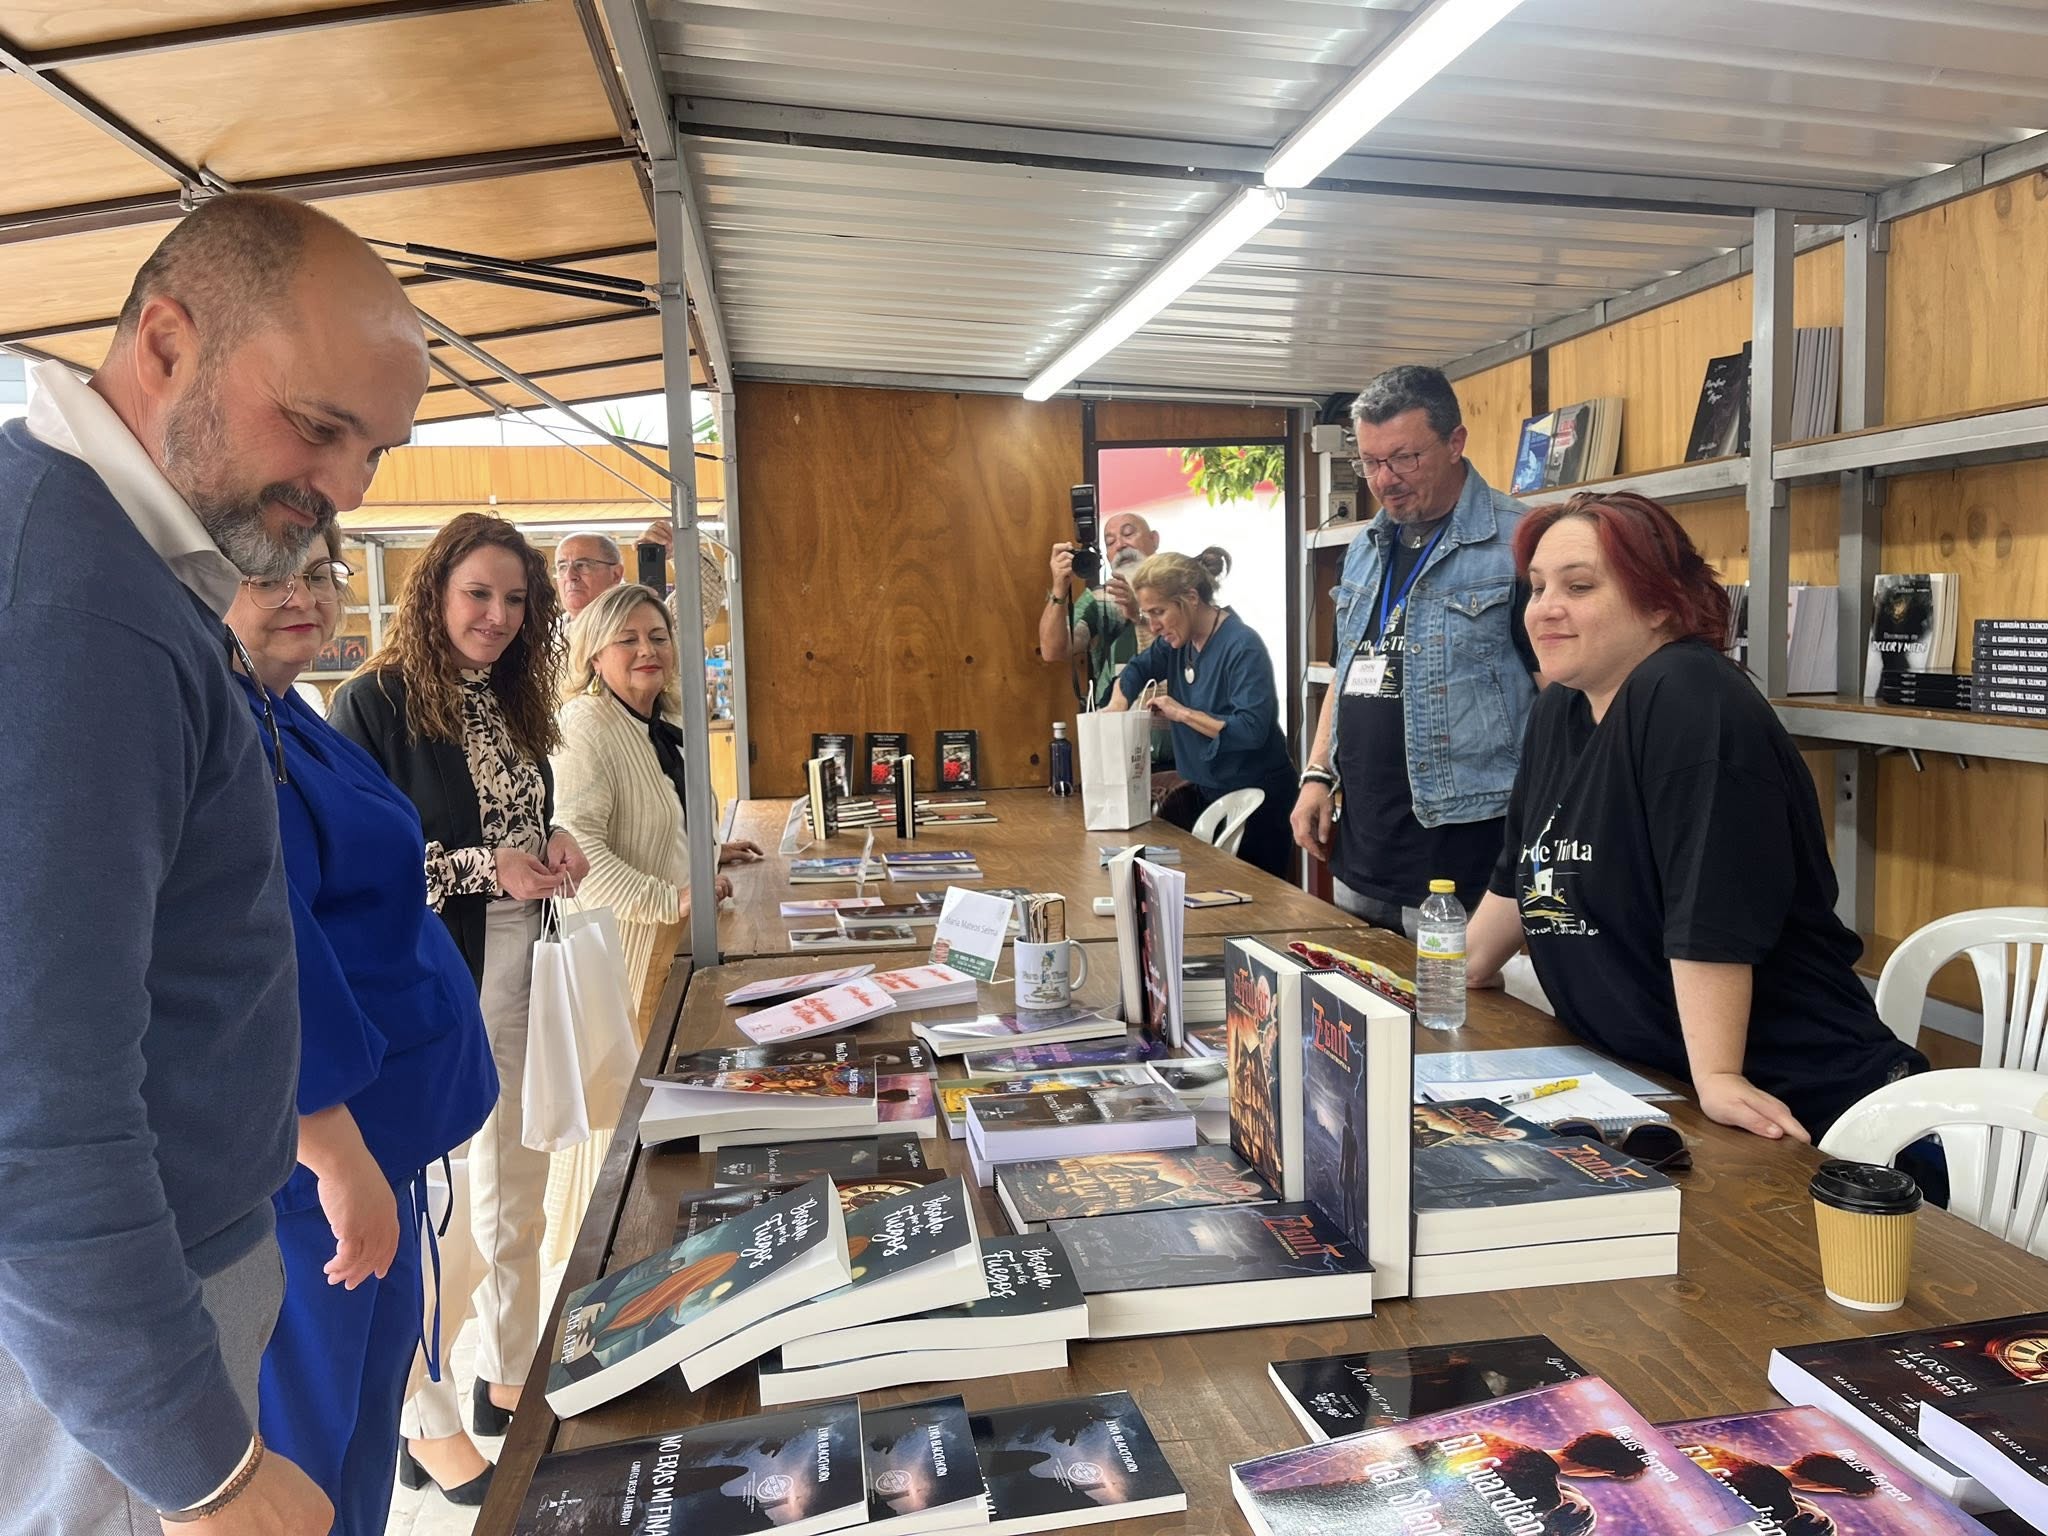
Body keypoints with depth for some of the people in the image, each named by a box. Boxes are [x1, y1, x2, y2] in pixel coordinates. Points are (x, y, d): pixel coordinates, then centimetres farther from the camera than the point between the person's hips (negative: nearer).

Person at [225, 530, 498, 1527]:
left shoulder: (287, 717, 11)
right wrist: (332, 1147, -24)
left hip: (363, 1122, 10)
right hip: (293, 1145, -10)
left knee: (374, 1367, 22)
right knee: (305, 1414, 7)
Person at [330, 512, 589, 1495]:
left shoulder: (513, 706, 10)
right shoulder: (374, 704, -11)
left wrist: (555, 848, -2)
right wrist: (487, 867, -21)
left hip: (522, 980, 7)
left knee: (518, 1198, 16)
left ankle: (510, 1378, 34)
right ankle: (427, 1421, 21)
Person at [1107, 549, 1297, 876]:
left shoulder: (1243, 646, -21)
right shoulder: (1179, 639, 2)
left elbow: (1252, 729, -29)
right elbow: (1138, 669, 15)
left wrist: (1181, 713, -24)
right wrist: (1116, 708, -4)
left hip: (1257, 794, -8)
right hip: (1209, 790, 8)